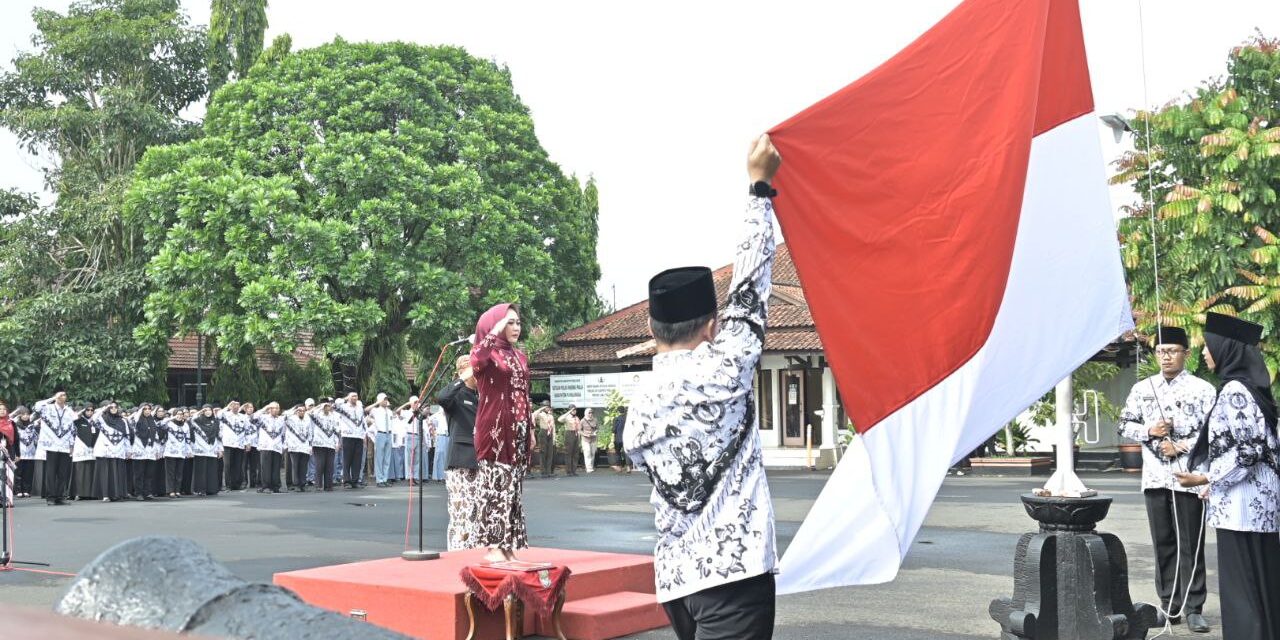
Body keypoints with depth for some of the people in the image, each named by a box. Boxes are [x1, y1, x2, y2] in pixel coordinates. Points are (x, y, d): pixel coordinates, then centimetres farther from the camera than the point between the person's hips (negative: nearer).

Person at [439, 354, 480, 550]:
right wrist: (463, 379, -26)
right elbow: (441, 397, -27)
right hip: (460, 465, -6)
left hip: (479, 464, 6)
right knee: (461, 514, -9)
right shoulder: (456, 395, -3)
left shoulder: (480, 396, 16)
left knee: (479, 515, 6)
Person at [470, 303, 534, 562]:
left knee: (512, 486, 7)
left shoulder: (520, 357, 16)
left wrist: (530, 430, 16)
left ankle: (508, 544, 12)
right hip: (494, 428, -7)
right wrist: (494, 332, -23)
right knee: (494, 484, -7)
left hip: (517, 429, 7)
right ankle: (492, 546, -4)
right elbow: (476, 362, -30)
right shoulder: (487, 353, -4)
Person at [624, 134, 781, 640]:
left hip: (676, 578, 7)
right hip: (733, 570, -7)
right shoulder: (719, 372, -7)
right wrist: (760, 188, 8)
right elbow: (749, 287, 0)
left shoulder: (637, 411, 9)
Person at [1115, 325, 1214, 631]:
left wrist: (1181, 447, -13)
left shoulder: (1202, 389, 0)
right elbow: (1124, 425, 12)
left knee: (1190, 545, 0)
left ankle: (1193, 608, 5)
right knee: (1163, 543, 9)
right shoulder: (1142, 389, 10)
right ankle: (1169, 605, 17)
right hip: (1155, 477, 4)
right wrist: (1149, 431, -6)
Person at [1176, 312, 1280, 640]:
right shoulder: (1247, 386, 13)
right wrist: (1214, 481, 19)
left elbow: (1249, 450, -20)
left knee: (1241, 583, -3)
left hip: (1242, 501, -9)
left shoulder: (1234, 390, -15)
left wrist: (1207, 478, -15)